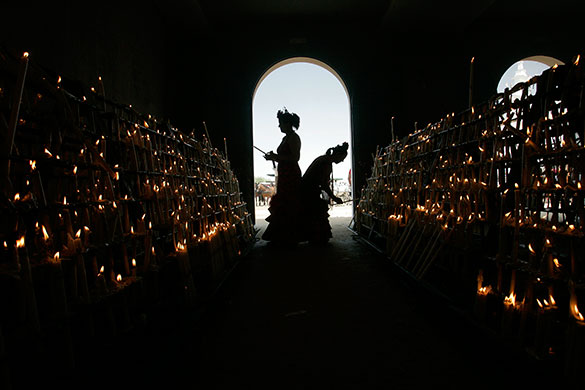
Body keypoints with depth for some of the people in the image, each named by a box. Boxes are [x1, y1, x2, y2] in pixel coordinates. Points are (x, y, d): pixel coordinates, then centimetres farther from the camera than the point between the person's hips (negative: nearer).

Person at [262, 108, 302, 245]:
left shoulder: (293, 137, -10)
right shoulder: (286, 138, 18)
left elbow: (295, 158, -19)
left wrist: (276, 156, -17)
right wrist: (273, 157, 10)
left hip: (291, 176, -10)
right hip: (284, 176, 10)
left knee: (288, 207, -7)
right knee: (281, 206, 12)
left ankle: (289, 238, 1)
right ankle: (281, 237, 20)